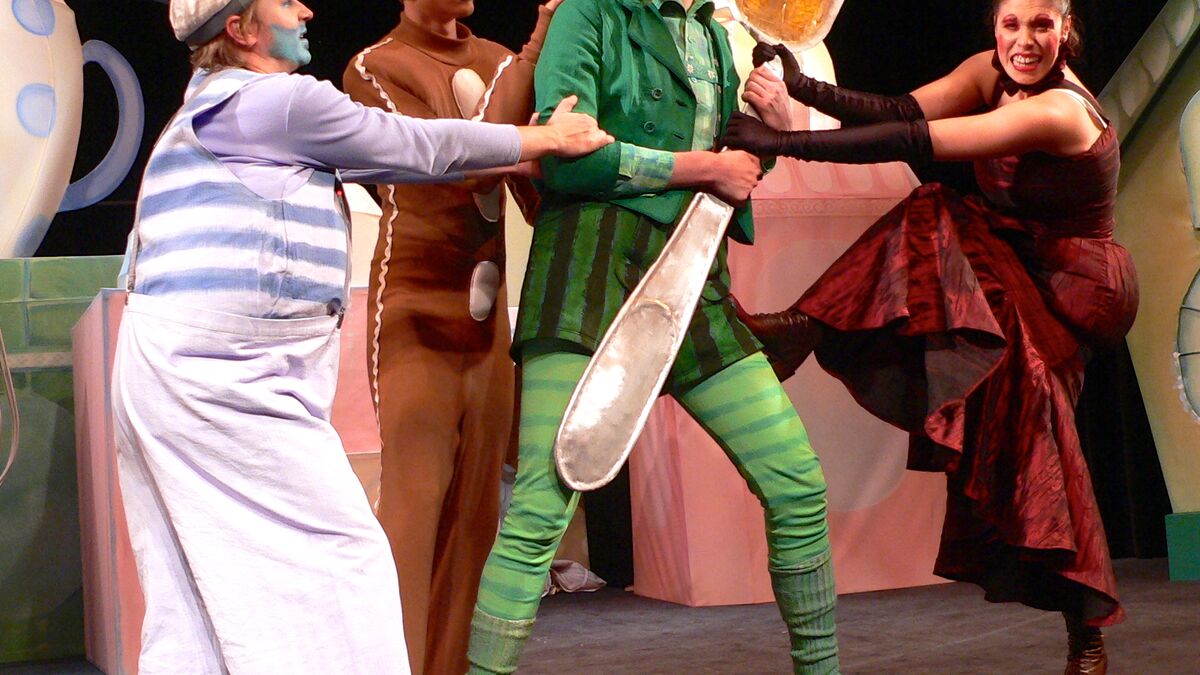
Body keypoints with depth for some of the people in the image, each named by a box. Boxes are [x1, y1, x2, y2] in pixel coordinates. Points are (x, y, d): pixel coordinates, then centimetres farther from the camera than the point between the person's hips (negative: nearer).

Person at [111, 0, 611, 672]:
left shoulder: (213, 106, 23)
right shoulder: (278, 100, -8)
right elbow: (416, 146, 0)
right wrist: (545, 139, 12)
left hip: (169, 366, 10)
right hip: (217, 377, -10)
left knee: (195, 602, 9)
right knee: (341, 553, -5)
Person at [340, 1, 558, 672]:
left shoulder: (497, 61, 12)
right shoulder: (376, 67, -5)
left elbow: (539, 185, 14)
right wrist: (531, 60, -19)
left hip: (488, 312, 6)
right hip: (417, 309, -5)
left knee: (476, 503, 5)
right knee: (415, 496, -10)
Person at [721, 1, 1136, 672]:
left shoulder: (1058, 111, -26)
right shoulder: (991, 74, -1)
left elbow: (916, 142, -33)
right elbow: (902, 112, -13)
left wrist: (786, 141, -36)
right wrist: (805, 89, -28)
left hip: (1082, 288, -6)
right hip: (1019, 273, 7)